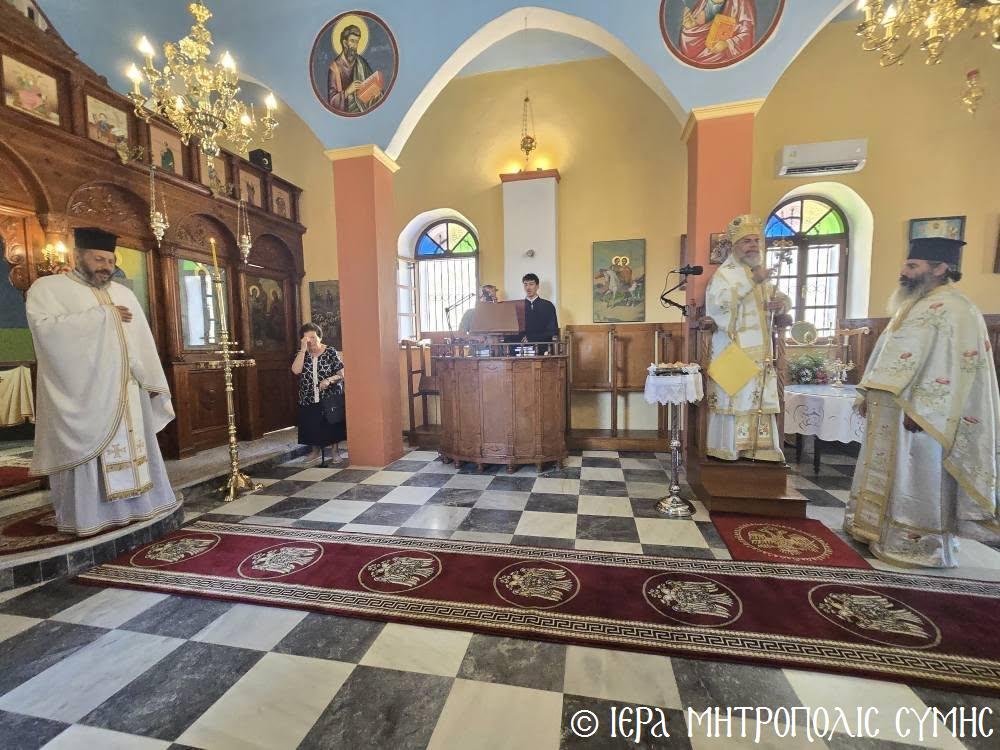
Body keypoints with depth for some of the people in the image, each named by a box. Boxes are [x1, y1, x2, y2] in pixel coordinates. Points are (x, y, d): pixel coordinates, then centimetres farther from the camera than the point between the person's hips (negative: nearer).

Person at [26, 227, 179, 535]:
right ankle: (87, 515, 7)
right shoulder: (48, 287, 3)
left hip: (126, 389, 5)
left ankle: (132, 503, 14)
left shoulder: (124, 293, 16)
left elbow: (143, 340, 12)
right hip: (82, 390, -4)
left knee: (131, 444, 6)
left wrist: (153, 381, 7)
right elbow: (46, 327, -16)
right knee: (87, 449, -2)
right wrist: (104, 315, -12)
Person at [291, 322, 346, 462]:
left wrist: (328, 380, -25)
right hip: (309, 400, 3)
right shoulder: (301, 354, 4)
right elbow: (296, 370, -15)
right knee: (312, 427, 11)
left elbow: (342, 373, -7)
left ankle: (336, 450, 19)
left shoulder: (331, 352, -5)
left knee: (332, 425, 3)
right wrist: (303, 349, -16)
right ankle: (315, 449, 32)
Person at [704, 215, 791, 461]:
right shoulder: (725, 273, -5)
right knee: (732, 397, -7)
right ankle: (727, 448, 1)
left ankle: (757, 445, 18)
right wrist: (751, 281, -26)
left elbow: (781, 298, 24)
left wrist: (781, 303, 0)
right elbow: (718, 302, -23)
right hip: (732, 351, -7)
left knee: (759, 399, 9)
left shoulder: (761, 274, 19)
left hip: (760, 352, 8)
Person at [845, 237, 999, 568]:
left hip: (916, 414, -9)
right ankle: (881, 529, 28)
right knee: (888, 475, 16)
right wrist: (868, 394, 15)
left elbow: (955, 367, -19)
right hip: (888, 411, 9)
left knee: (918, 481, 1)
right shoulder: (914, 307, 16)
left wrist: (920, 410, -23)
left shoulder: (955, 310, -12)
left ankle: (919, 544, 14)